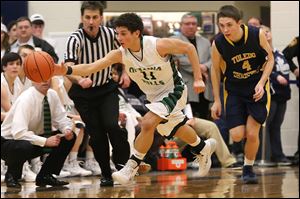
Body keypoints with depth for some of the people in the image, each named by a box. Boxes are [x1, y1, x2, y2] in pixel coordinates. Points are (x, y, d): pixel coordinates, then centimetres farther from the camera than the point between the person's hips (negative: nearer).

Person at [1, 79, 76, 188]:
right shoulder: (26, 99, -27)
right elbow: (18, 133, -35)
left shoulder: (52, 95, -6)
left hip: (34, 138, 7)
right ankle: (11, 175, -8)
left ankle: (45, 176, 2)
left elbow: (60, 118, 5)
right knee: (24, 146, -41)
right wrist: (45, 141, -38)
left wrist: (67, 129, -18)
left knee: (69, 137, -6)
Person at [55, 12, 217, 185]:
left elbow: (189, 48, -17)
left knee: (147, 123, -25)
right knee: (177, 129, 23)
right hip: (154, 96, 6)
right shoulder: (120, 54, -20)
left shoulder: (158, 45, -31)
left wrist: (198, 79, -18)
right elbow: (91, 67, -31)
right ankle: (203, 148, 52)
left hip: (173, 90, -6)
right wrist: (67, 71, -48)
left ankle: (132, 167, -13)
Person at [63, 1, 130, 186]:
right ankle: (106, 174, 14)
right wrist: (80, 80, -55)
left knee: (112, 125, -20)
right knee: (96, 135, -3)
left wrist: (125, 73, -2)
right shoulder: (75, 39, -21)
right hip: (83, 93, -1)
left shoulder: (110, 34, -12)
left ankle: (122, 161, 1)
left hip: (107, 88, 1)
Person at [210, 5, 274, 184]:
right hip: (234, 90, 1)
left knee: (252, 134, -8)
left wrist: (261, 83, -17)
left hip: (257, 88, -1)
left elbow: (270, 59, -4)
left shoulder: (257, 35, -20)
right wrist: (217, 101, 1)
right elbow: (216, 70, -2)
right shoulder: (218, 44, -18)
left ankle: (248, 169, 17)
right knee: (237, 136, -9)